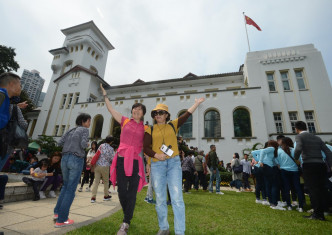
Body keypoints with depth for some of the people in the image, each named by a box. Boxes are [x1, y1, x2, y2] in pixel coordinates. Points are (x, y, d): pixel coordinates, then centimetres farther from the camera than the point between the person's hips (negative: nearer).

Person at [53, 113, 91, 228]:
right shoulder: (85, 130, -2)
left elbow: (60, 142, 10)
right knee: (71, 189, 1)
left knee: (65, 186, 23)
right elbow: (83, 144, -16)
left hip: (65, 158, 7)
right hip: (76, 160, -7)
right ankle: (61, 220, 7)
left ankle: (57, 212, 26)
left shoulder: (71, 130, 16)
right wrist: (87, 144, 5)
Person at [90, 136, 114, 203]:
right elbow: (112, 159, -6)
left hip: (97, 165, 3)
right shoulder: (111, 149, -9)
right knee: (106, 182, 13)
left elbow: (97, 154, 9)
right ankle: (106, 196, 27)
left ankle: (93, 197, 6)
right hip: (105, 166, -3)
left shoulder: (101, 146, 2)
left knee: (96, 181, 8)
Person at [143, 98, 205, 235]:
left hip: (174, 163, -1)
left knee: (177, 198, -5)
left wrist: (196, 103, -2)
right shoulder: (150, 130, 8)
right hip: (157, 164, 1)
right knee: (160, 199, 10)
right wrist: (156, 155, -13)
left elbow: (186, 115, 3)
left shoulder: (173, 125, 9)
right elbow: (146, 148, 2)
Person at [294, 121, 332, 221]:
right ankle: (321, 214, 19)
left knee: (312, 189, -1)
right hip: (321, 165, 6)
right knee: (321, 189, 11)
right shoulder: (317, 138, 18)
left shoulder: (299, 136, -1)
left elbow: (298, 149, -19)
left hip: (309, 165, -6)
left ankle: (316, 214, 3)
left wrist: (295, 159, -3)